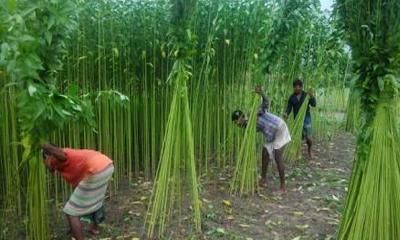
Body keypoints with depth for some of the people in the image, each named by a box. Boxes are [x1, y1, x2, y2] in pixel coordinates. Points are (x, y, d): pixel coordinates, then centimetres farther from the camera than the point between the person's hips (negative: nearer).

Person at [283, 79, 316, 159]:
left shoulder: (306, 95, -2)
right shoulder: (291, 97, 1)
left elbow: (314, 104, -6)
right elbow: (289, 108, -3)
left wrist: (312, 97, -24)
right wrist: (286, 113, -24)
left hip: (306, 118, -1)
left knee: (308, 138, -7)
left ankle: (309, 150, 22)